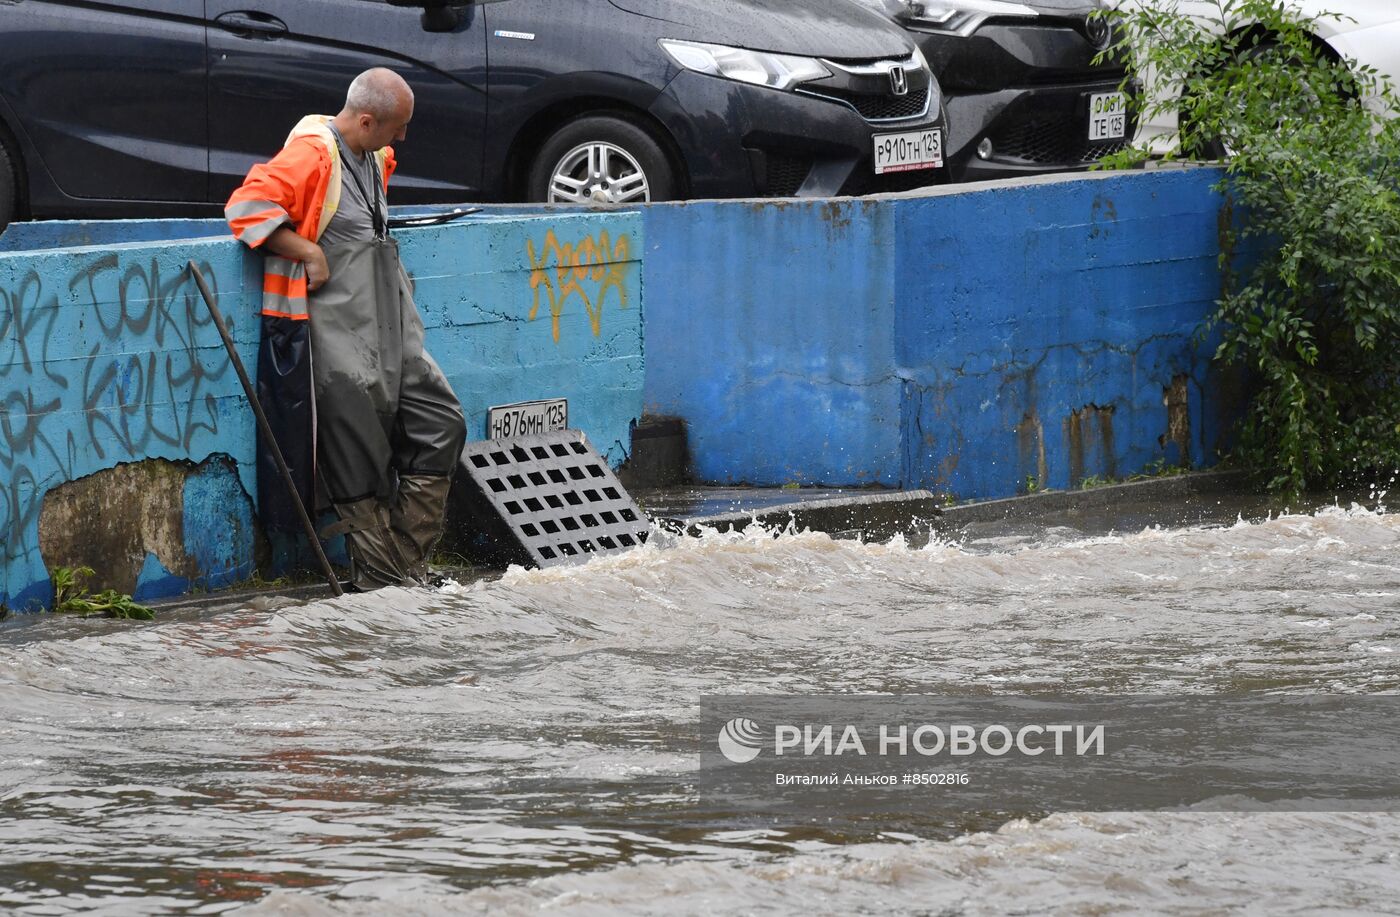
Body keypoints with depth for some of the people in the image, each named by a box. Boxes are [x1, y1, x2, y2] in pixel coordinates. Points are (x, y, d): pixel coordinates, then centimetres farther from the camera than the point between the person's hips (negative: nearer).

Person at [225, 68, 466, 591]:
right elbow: (248, 208, -20)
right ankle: (379, 577, 1)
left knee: (440, 424, 6)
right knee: (358, 456, -6)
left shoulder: (376, 158, 16)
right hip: (336, 328, -9)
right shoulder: (312, 154, -13)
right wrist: (310, 253, -21)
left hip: (387, 323, 9)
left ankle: (407, 564, 11)